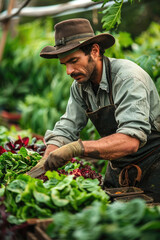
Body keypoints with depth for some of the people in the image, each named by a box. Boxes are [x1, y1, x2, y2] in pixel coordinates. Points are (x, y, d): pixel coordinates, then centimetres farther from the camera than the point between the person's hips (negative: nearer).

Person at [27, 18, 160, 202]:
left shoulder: (128, 77, -23)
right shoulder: (80, 86, 0)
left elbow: (130, 141, -34)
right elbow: (65, 130, -1)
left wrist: (77, 148, -41)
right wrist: (44, 164, -18)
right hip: (117, 169, 6)